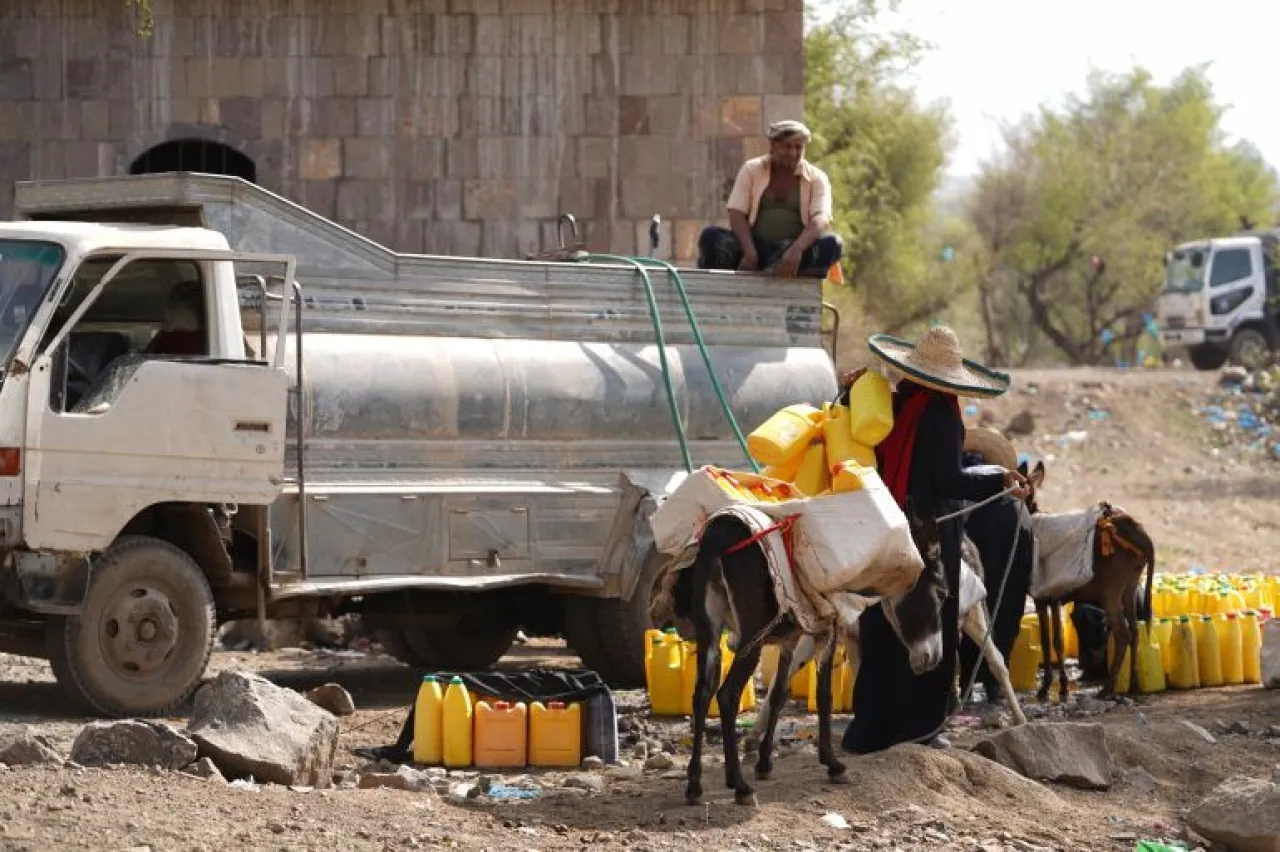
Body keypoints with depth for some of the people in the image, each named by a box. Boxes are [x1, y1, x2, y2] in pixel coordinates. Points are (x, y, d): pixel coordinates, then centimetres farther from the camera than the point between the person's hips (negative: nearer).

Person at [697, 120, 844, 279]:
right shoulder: (752, 169, 7)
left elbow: (821, 218, -13)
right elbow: (736, 213, -4)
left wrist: (796, 249, -34)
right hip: (754, 246, 0)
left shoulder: (816, 178, 4)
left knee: (831, 244, -32)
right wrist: (750, 253, -24)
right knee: (711, 236, -26)